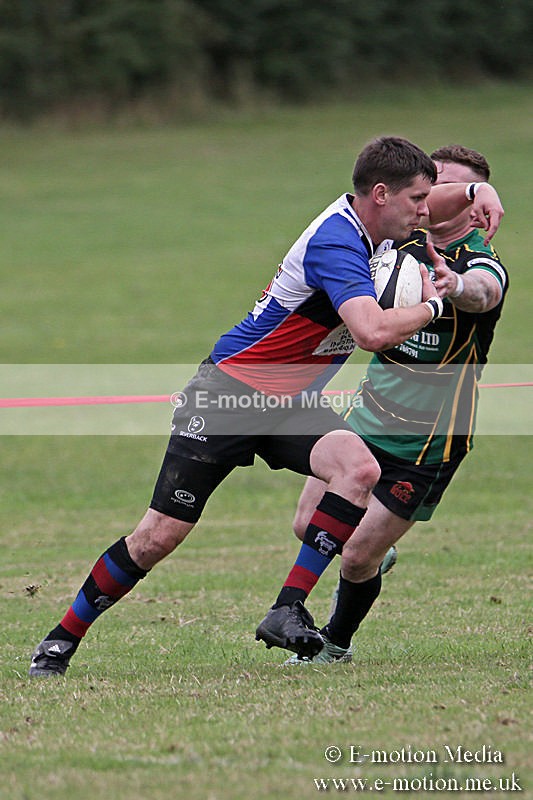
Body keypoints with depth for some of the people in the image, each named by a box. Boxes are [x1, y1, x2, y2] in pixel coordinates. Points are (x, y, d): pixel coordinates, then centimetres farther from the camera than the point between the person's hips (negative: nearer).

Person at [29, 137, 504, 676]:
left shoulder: (367, 222, 2)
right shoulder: (335, 242, -25)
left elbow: (423, 208, 26)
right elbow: (373, 333, -39)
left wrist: (475, 191, 5)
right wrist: (432, 304, -21)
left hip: (289, 404, 8)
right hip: (228, 392, -8)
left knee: (359, 468, -22)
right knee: (159, 536, -6)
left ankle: (289, 611, -16)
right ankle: (61, 640, 12)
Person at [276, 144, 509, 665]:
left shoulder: (481, 262, -18)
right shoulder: (406, 242, 2)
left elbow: (481, 291, -44)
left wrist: (457, 286, -68)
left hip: (429, 442, -6)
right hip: (369, 417, 6)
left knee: (356, 558, -4)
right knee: (310, 526, 6)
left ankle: (336, 644, 24)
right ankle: (376, 556, 38)